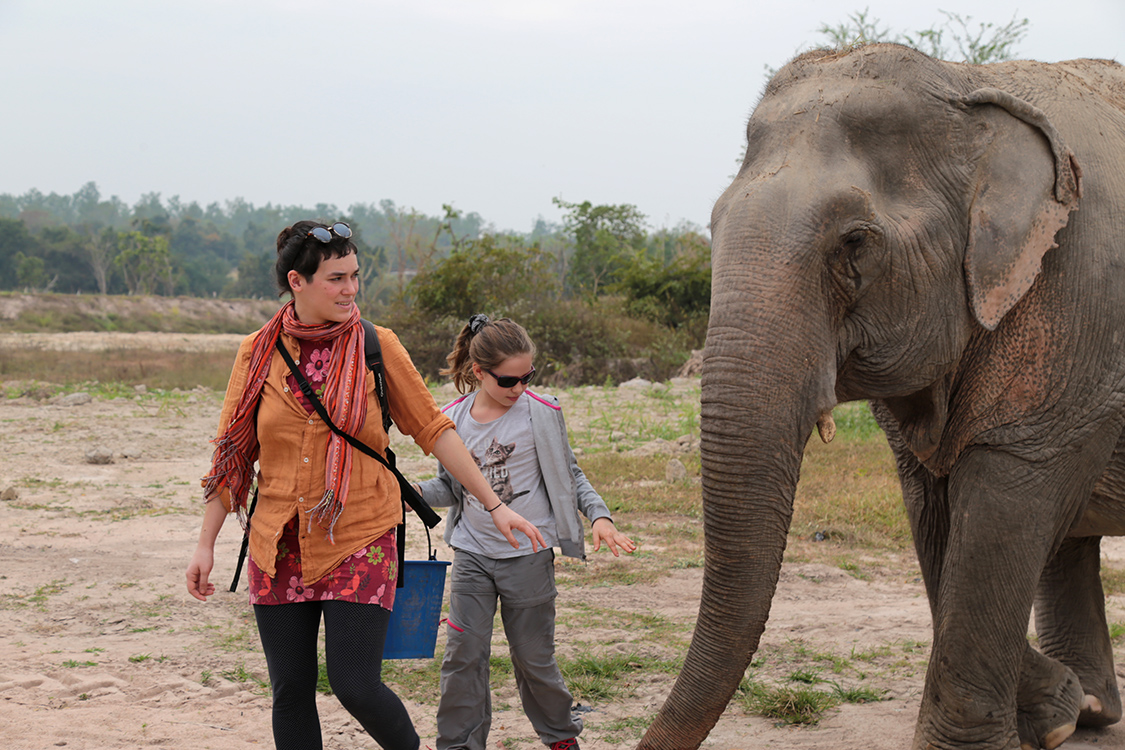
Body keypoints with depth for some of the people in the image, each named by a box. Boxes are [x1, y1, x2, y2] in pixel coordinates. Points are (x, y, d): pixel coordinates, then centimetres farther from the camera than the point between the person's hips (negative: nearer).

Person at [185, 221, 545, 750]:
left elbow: (433, 429, 2)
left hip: (359, 542, -2)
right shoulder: (258, 352, 1)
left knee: (356, 686, -9)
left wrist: (495, 505, -1)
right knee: (290, 691, 6)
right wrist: (205, 545, 5)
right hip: (279, 547, 2)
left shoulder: (377, 347, -3)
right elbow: (233, 453, 6)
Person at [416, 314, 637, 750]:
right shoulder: (453, 419, 1)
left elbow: (570, 474, 5)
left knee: (533, 656, 8)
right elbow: (450, 486, 11)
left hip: (528, 554, -2)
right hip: (472, 554, 2)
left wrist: (598, 515, -9)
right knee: (464, 653, -2)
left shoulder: (541, 413, -5)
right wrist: (414, 492, -9)